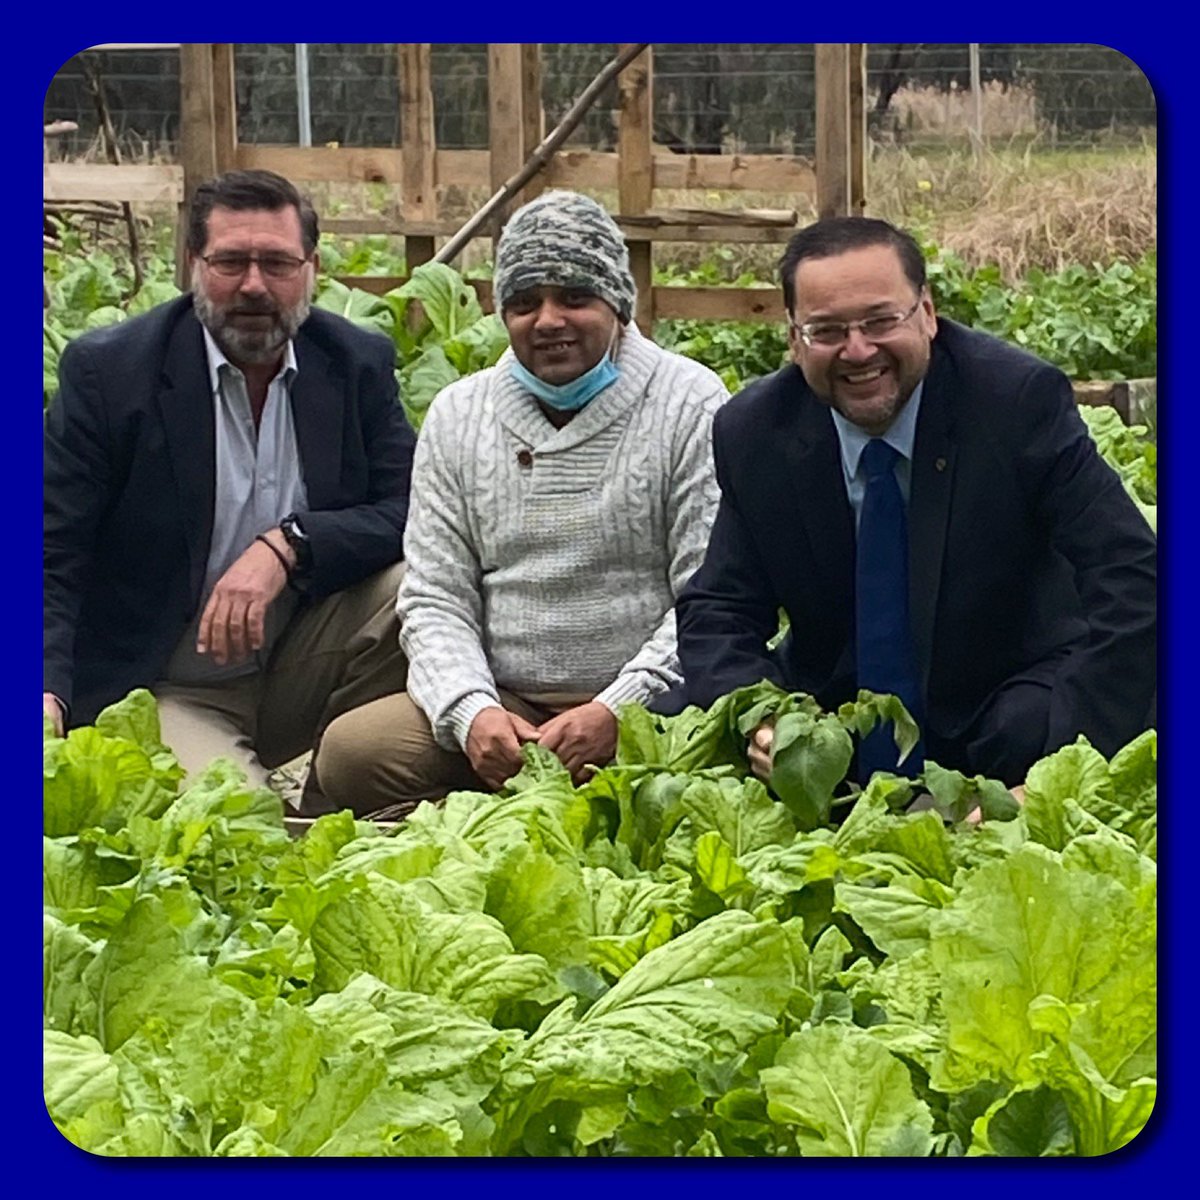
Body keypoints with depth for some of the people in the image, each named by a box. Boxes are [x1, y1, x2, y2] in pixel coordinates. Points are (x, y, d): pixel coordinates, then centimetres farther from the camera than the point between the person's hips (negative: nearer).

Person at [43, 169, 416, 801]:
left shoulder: (358, 364, 3)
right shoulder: (107, 370, -8)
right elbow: (52, 557, -10)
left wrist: (288, 546, -24)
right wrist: (45, 695, -29)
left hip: (302, 672, 5)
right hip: (165, 694, -4)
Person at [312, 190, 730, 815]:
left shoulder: (690, 405, 1)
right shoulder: (457, 413, 12)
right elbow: (433, 598, 8)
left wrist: (617, 711, -18)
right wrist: (471, 710, -12)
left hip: (646, 708, -2)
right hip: (499, 702, 2)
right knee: (349, 751, -23)